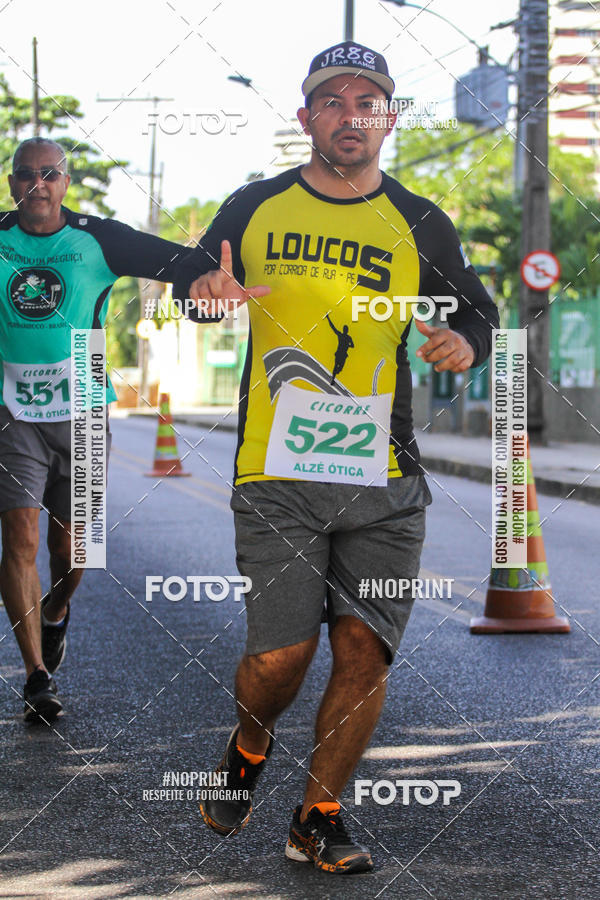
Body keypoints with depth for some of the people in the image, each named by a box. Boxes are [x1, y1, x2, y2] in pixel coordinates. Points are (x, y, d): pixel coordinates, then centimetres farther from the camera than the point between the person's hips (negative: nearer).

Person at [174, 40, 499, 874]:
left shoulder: (420, 224, 9)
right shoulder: (255, 207, 8)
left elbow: (479, 311, 18)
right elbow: (189, 279, 18)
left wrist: (465, 344, -6)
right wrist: (205, 291, -7)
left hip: (384, 478, 1)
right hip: (277, 472, -1)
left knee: (364, 649, -4)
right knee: (281, 654, -9)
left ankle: (318, 819, 15)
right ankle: (247, 752, 26)